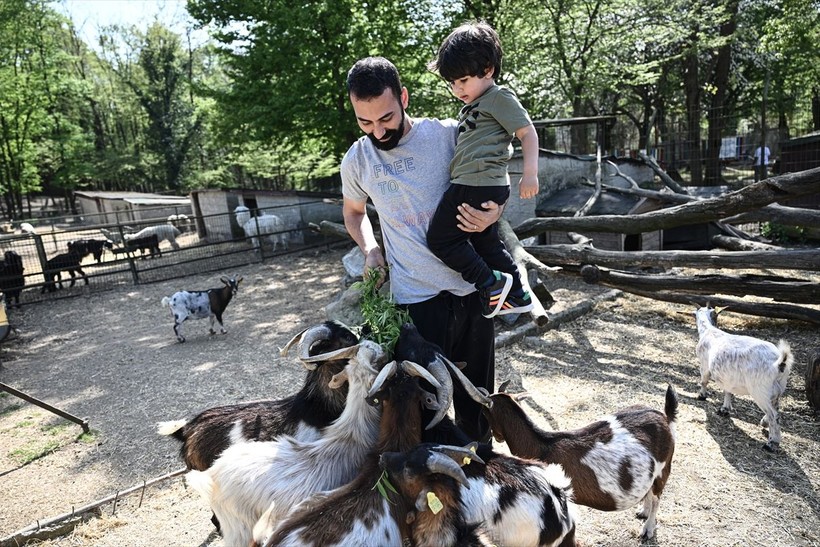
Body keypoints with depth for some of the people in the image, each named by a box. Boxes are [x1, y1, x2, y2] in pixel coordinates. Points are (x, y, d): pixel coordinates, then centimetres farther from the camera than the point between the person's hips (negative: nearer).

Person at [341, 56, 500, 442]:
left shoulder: (447, 134, -6)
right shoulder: (356, 161, 1)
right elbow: (353, 211, 21)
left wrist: (492, 213, -16)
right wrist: (369, 248, 1)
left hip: (471, 286, 1)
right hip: (416, 297, 0)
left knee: (477, 389, 15)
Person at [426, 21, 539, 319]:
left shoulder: (499, 96, -5)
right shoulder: (471, 106, 23)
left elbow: (527, 132, -10)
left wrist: (530, 173, -19)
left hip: (477, 186, -11)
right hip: (486, 188, 11)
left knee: (440, 238, -6)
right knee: (486, 243, 18)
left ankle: (492, 283, -3)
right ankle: (516, 296, 26)